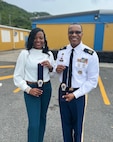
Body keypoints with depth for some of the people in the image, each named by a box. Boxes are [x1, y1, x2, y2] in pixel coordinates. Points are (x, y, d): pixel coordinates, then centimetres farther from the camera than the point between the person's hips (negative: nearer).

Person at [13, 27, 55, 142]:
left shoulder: (49, 54, 2)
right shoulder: (25, 53, -10)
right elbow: (17, 76, -7)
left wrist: (50, 67, -11)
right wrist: (28, 89, -17)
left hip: (46, 89, 4)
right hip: (31, 90, -4)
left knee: (42, 118, 20)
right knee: (34, 123, -3)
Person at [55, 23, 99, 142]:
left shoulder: (90, 55, -16)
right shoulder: (61, 52, -1)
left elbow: (92, 81, -13)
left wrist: (75, 94, -18)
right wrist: (57, 69, -14)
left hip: (78, 94, -3)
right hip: (62, 92, 4)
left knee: (77, 124, 20)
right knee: (65, 122, 23)